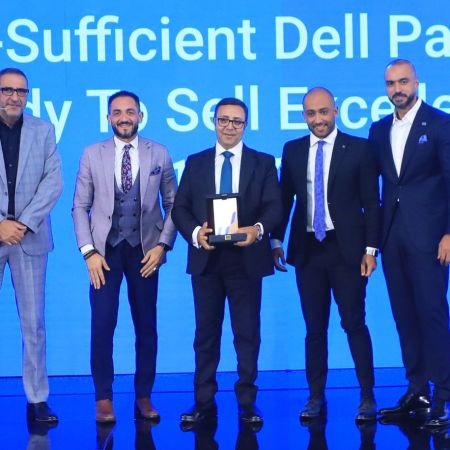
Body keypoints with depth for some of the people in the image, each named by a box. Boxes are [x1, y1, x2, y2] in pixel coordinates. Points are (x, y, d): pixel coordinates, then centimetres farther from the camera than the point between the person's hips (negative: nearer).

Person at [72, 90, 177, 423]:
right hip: (105, 249, 0)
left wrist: (163, 245, -5)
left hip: (145, 250, 1)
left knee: (147, 326, 5)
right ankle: (104, 398, 9)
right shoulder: (92, 155, 3)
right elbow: (80, 207, 4)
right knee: (102, 326, -3)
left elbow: (173, 204, 6)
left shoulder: (159, 154, 4)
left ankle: (144, 397, 16)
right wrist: (89, 252, -5)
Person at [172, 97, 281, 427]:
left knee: (248, 333, 5)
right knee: (206, 333, 8)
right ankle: (204, 402, 15)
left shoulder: (263, 163, 7)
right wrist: (195, 232, -15)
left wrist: (258, 229, -22)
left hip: (246, 259, -1)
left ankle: (247, 402, 14)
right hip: (206, 259, 1)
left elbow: (274, 207, -2)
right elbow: (180, 208, 5)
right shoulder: (196, 163, 10)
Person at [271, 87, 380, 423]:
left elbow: (371, 202, -3)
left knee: (355, 324, 0)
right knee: (314, 328, 9)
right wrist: (276, 241, 4)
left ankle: (367, 397, 10)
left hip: (346, 248, -3)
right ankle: (316, 397, 17)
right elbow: (285, 198, 10)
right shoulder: (293, 150, 8)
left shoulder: (359, 148, -2)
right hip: (307, 249, 3)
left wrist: (371, 249, -7)